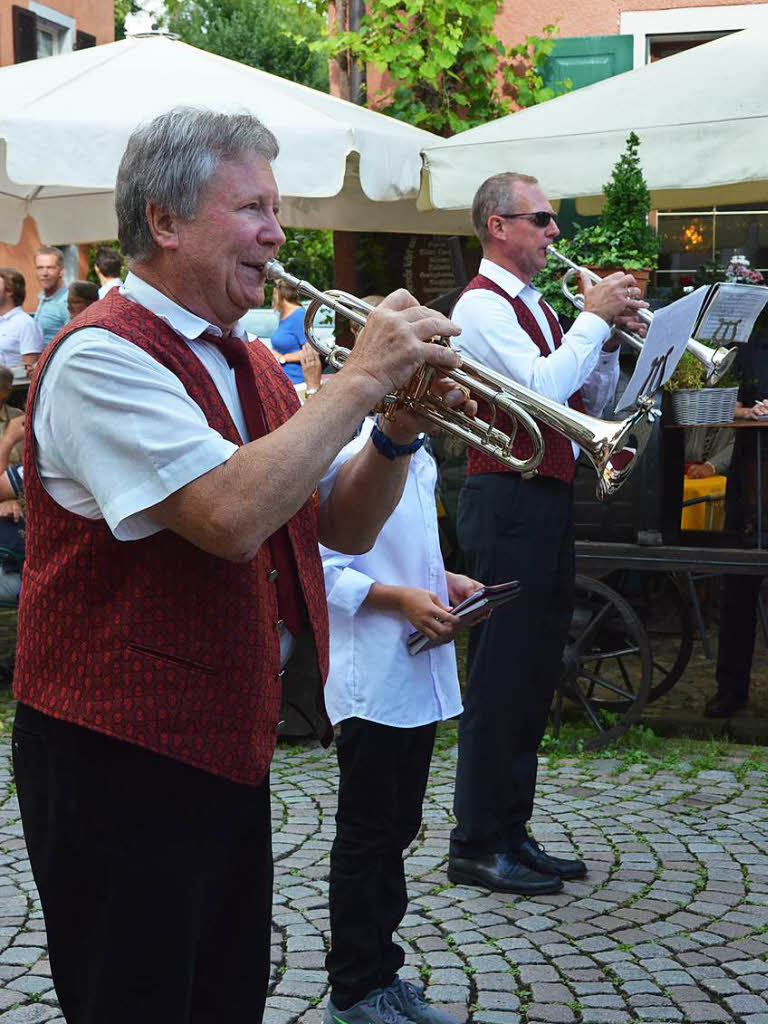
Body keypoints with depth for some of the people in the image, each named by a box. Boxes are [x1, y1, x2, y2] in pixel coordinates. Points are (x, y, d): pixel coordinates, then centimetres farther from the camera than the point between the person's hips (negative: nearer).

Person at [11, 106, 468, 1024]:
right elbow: (232, 516, -31)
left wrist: (400, 432, -5)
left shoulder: (248, 365, 12)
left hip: (231, 744, 9)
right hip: (121, 760, -8)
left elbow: (344, 528, 13)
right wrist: (359, 379, -22)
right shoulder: (103, 356, -17)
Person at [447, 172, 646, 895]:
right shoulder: (483, 305, -10)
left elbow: (590, 399, 20)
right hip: (508, 502, -10)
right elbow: (542, 388, -24)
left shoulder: (534, 305, 20)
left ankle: (512, 831, 22)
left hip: (548, 501, 10)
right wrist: (594, 319, -13)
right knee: (501, 676, -5)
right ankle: (477, 847, 4)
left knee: (535, 672, 13)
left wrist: (608, 335, 5)